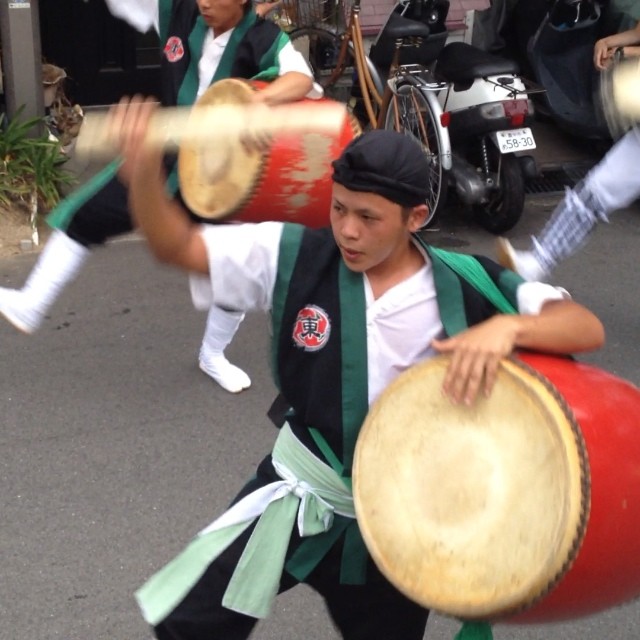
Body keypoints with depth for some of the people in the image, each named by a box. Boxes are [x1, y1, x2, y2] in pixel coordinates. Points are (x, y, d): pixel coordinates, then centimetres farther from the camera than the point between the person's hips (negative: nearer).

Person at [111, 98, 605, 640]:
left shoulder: (467, 288, -15)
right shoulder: (293, 257, -12)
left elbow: (588, 330, -18)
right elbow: (177, 246, -10)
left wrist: (507, 327, -39)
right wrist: (145, 171, -30)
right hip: (298, 497, 0)